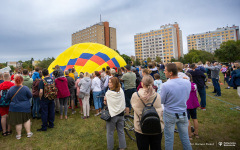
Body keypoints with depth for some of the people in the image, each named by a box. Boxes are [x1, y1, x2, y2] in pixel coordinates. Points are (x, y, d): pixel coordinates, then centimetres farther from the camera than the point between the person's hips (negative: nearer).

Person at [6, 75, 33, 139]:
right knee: (27, 119, 14)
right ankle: (29, 133, 19)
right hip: (25, 107, -2)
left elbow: (7, 97, 5)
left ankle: (18, 135, 23)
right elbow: (30, 96, -6)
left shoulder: (11, 88, -6)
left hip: (14, 108, 2)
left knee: (18, 122, 11)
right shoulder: (25, 88, -16)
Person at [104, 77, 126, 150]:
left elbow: (105, 103, -3)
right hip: (121, 114, 4)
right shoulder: (121, 91, -5)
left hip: (112, 115, -4)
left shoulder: (108, 93, -17)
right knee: (121, 131, 17)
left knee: (110, 133, 12)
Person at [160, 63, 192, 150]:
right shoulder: (187, 82, -9)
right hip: (183, 114, 4)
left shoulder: (166, 85, -25)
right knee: (185, 137, 20)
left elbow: (161, 101, -10)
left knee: (169, 138, 13)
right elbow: (187, 98, 6)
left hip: (170, 115, -4)